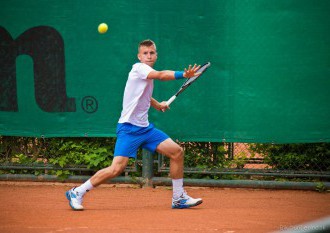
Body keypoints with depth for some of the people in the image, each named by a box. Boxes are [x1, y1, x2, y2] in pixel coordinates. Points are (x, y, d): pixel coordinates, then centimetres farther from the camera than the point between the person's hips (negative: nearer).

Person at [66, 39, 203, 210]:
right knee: (117, 169, -18)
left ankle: (179, 198, 12)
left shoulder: (149, 74, 16)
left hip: (145, 128, 9)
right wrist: (183, 74, -39)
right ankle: (76, 193, -4)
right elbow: (161, 75, -30)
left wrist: (157, 105, 32)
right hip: (129, 128, -9)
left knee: (177, 152, 1)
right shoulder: (139, 68, -10)